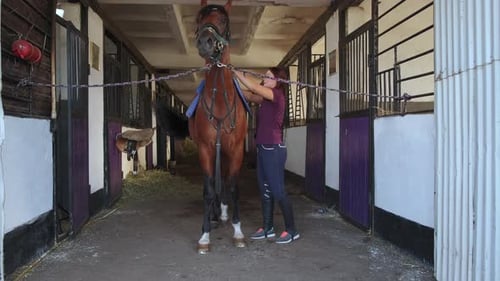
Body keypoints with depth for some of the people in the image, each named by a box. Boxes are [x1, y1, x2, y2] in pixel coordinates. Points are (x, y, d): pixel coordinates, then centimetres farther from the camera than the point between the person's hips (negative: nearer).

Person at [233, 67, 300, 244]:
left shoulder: (277, 95, -11)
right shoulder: (266, 99, 14)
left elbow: (253, 87, -19)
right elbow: (249, 96, 12)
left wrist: (235, 72, -12)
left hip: (273, 150, -9)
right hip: (263, 149, 9)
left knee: (278, 191, -4)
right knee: (265, 190, 13)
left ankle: (292, 230, 7)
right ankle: (267, 228, 23)